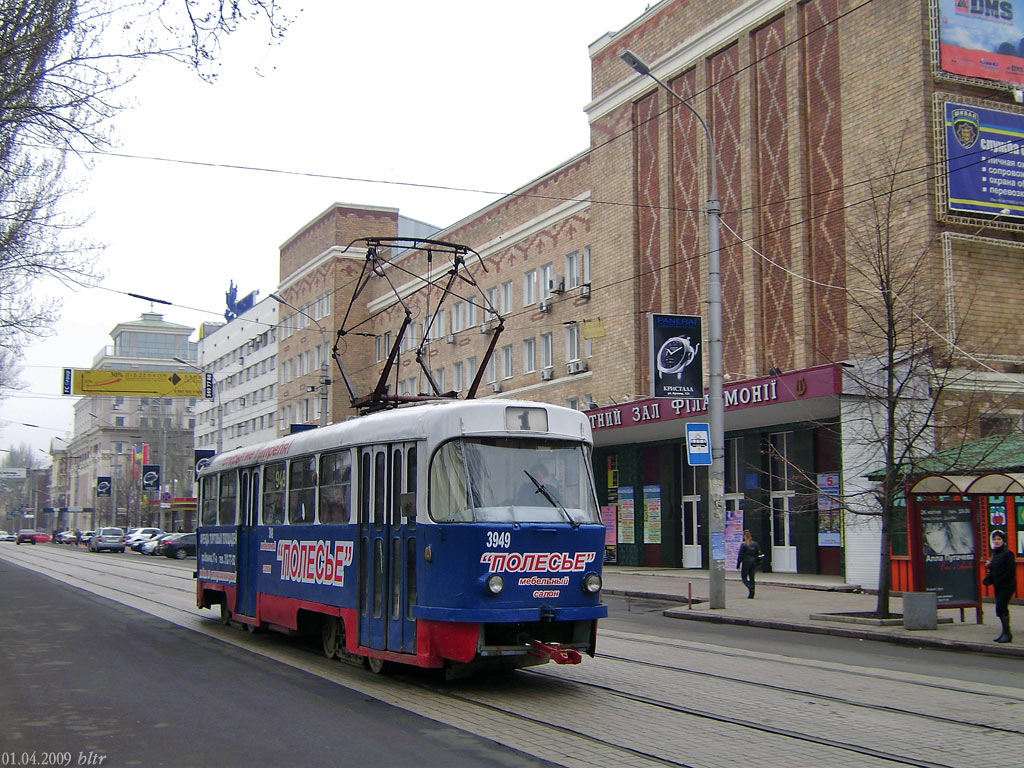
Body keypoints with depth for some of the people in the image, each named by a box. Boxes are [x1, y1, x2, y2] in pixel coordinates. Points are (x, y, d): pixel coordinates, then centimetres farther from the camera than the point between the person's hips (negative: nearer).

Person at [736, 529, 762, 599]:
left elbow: (740, 555, -11)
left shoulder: (743, 544, -12)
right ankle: (751, 594, 9)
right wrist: (757, 563, 17)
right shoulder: (755, 544, 4)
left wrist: (738, 564, -5)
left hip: (746, 563, -5)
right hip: (753, 563, 5)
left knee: (744, 577, 7)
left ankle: (751, 588, -17)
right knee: (752, 578, 12)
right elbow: (758, 554, 8)